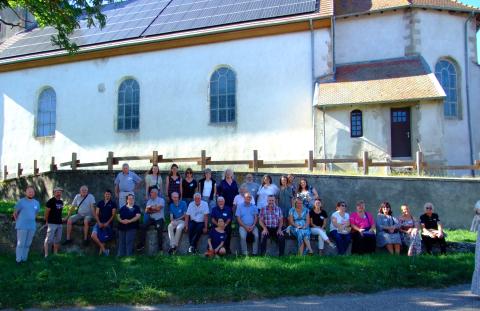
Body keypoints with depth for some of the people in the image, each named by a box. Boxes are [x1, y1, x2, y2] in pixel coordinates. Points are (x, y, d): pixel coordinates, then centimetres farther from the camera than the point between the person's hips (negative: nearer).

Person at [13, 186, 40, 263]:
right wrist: (19, 222, 8)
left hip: (32, 227, 4)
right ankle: (19, 260, 3)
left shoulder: (37, 203, 8)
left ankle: (24, 259, 16)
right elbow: (15, 213, 3)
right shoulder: (21, 201, -5)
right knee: (20, 244, -3)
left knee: (27, 244, 8)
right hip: (22, 227, -4)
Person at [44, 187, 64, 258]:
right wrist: (47, 221, -1)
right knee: (49, 239, -7)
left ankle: (55, 254, 20)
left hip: (59, 223, 8)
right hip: (52, 223, -7)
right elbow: (46, 212, -6)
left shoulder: (61, 202, 13)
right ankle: (46, 255, -4)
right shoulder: (50, 201, -9)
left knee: (58, 240, 11)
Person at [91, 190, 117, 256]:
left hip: (108, 224, -3)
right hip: (100, 223, 3)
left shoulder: (113, 204, 3)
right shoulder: (100, 203, 13)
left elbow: (113, 215, -3)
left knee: (103, 239, -11)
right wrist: (99, 222, -7)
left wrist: (107, 223, -13)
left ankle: (101, 250, 10)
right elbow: (96, 214, 8)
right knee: (93, 236, -16)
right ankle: (104, 249, -6)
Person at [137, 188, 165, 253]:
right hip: (151, 218, 5)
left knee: (159, 228, -29)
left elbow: (158, 208, -15)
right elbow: (146, 211, 4)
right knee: (142, 226, -16)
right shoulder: (149, 201, 16)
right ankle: (142, 244, -10)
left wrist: (150, 207, -1)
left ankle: (160, 246, -22)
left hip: (159, 218, -5)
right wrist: (155, 210, -11)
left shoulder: (161, 200, 1)